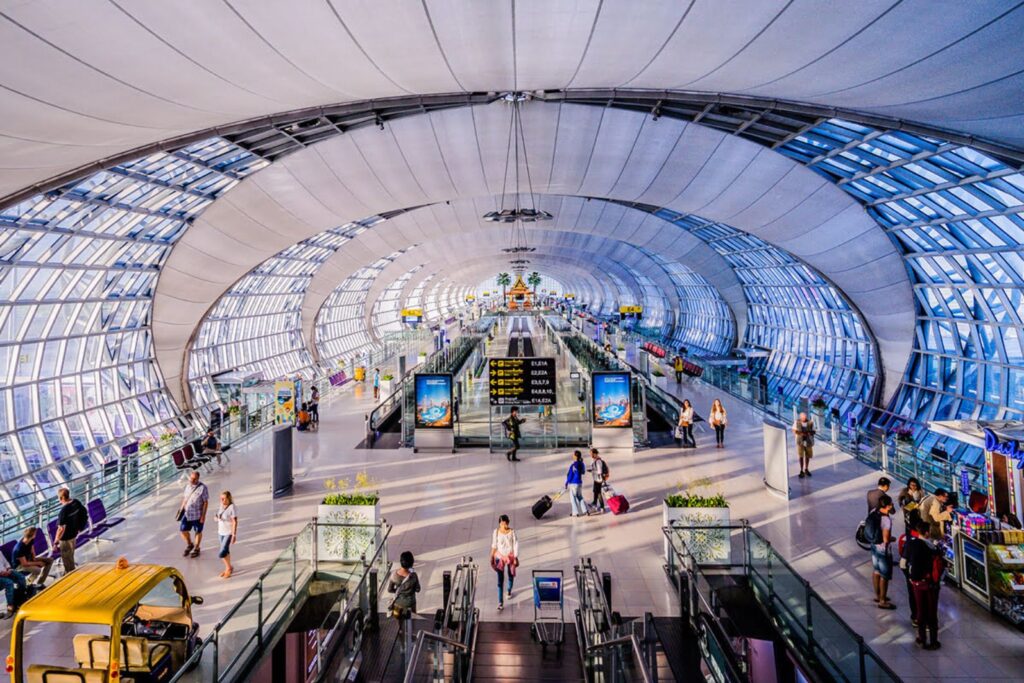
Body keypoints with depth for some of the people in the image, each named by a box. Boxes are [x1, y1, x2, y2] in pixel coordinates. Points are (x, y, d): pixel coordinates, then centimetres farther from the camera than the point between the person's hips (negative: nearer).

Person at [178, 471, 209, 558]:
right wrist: (181, 509, 10)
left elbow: (206, 502, -14)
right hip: (187, 513, 5)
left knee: (198, 532, 10)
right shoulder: (187, 485, 2)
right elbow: (185, 498, 14)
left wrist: (203, 515, -16)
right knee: (183, 530, 7)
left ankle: (196, 549, 29)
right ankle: (189, 545, 33)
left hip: (197, 514, -5)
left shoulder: (203, 488, -17)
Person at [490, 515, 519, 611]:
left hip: (510, 556, 1)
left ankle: (509, 591, 50)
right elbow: (494, 545, -1)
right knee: (500, 580, -4)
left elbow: (516, 545, -8)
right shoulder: (496, 532, -11)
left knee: (511, 575, 20)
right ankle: (500, 603, -2)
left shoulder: (512, 532, -13)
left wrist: (516, 558, -9)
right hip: (500, 557, 0)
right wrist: (492, 558, 3)